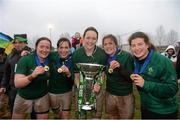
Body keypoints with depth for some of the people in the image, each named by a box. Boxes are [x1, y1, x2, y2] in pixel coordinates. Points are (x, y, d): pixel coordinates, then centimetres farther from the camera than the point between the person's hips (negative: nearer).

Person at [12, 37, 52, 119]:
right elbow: (17, 84, -25)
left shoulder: (50, 60, -11)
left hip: (42, 97, 2)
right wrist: (33, 75, -40)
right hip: (24, 96, -1)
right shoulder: (25, 60, -20)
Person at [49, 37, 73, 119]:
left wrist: (68, 73, -36)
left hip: (67, 92, -1)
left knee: (65, 115, 14)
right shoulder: (52, 57, -14)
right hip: (52, 92, 2)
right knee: (57, 113, 26)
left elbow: (74, 81, -17)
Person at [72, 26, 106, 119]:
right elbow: (76, 76, -4)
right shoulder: (76, 54, -10)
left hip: (96, 89, 0)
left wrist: (99, 84, -24)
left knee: (97, 115, 18)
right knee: (81, 115, 20)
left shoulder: (102, 53, -13)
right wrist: (78, 85, -23)